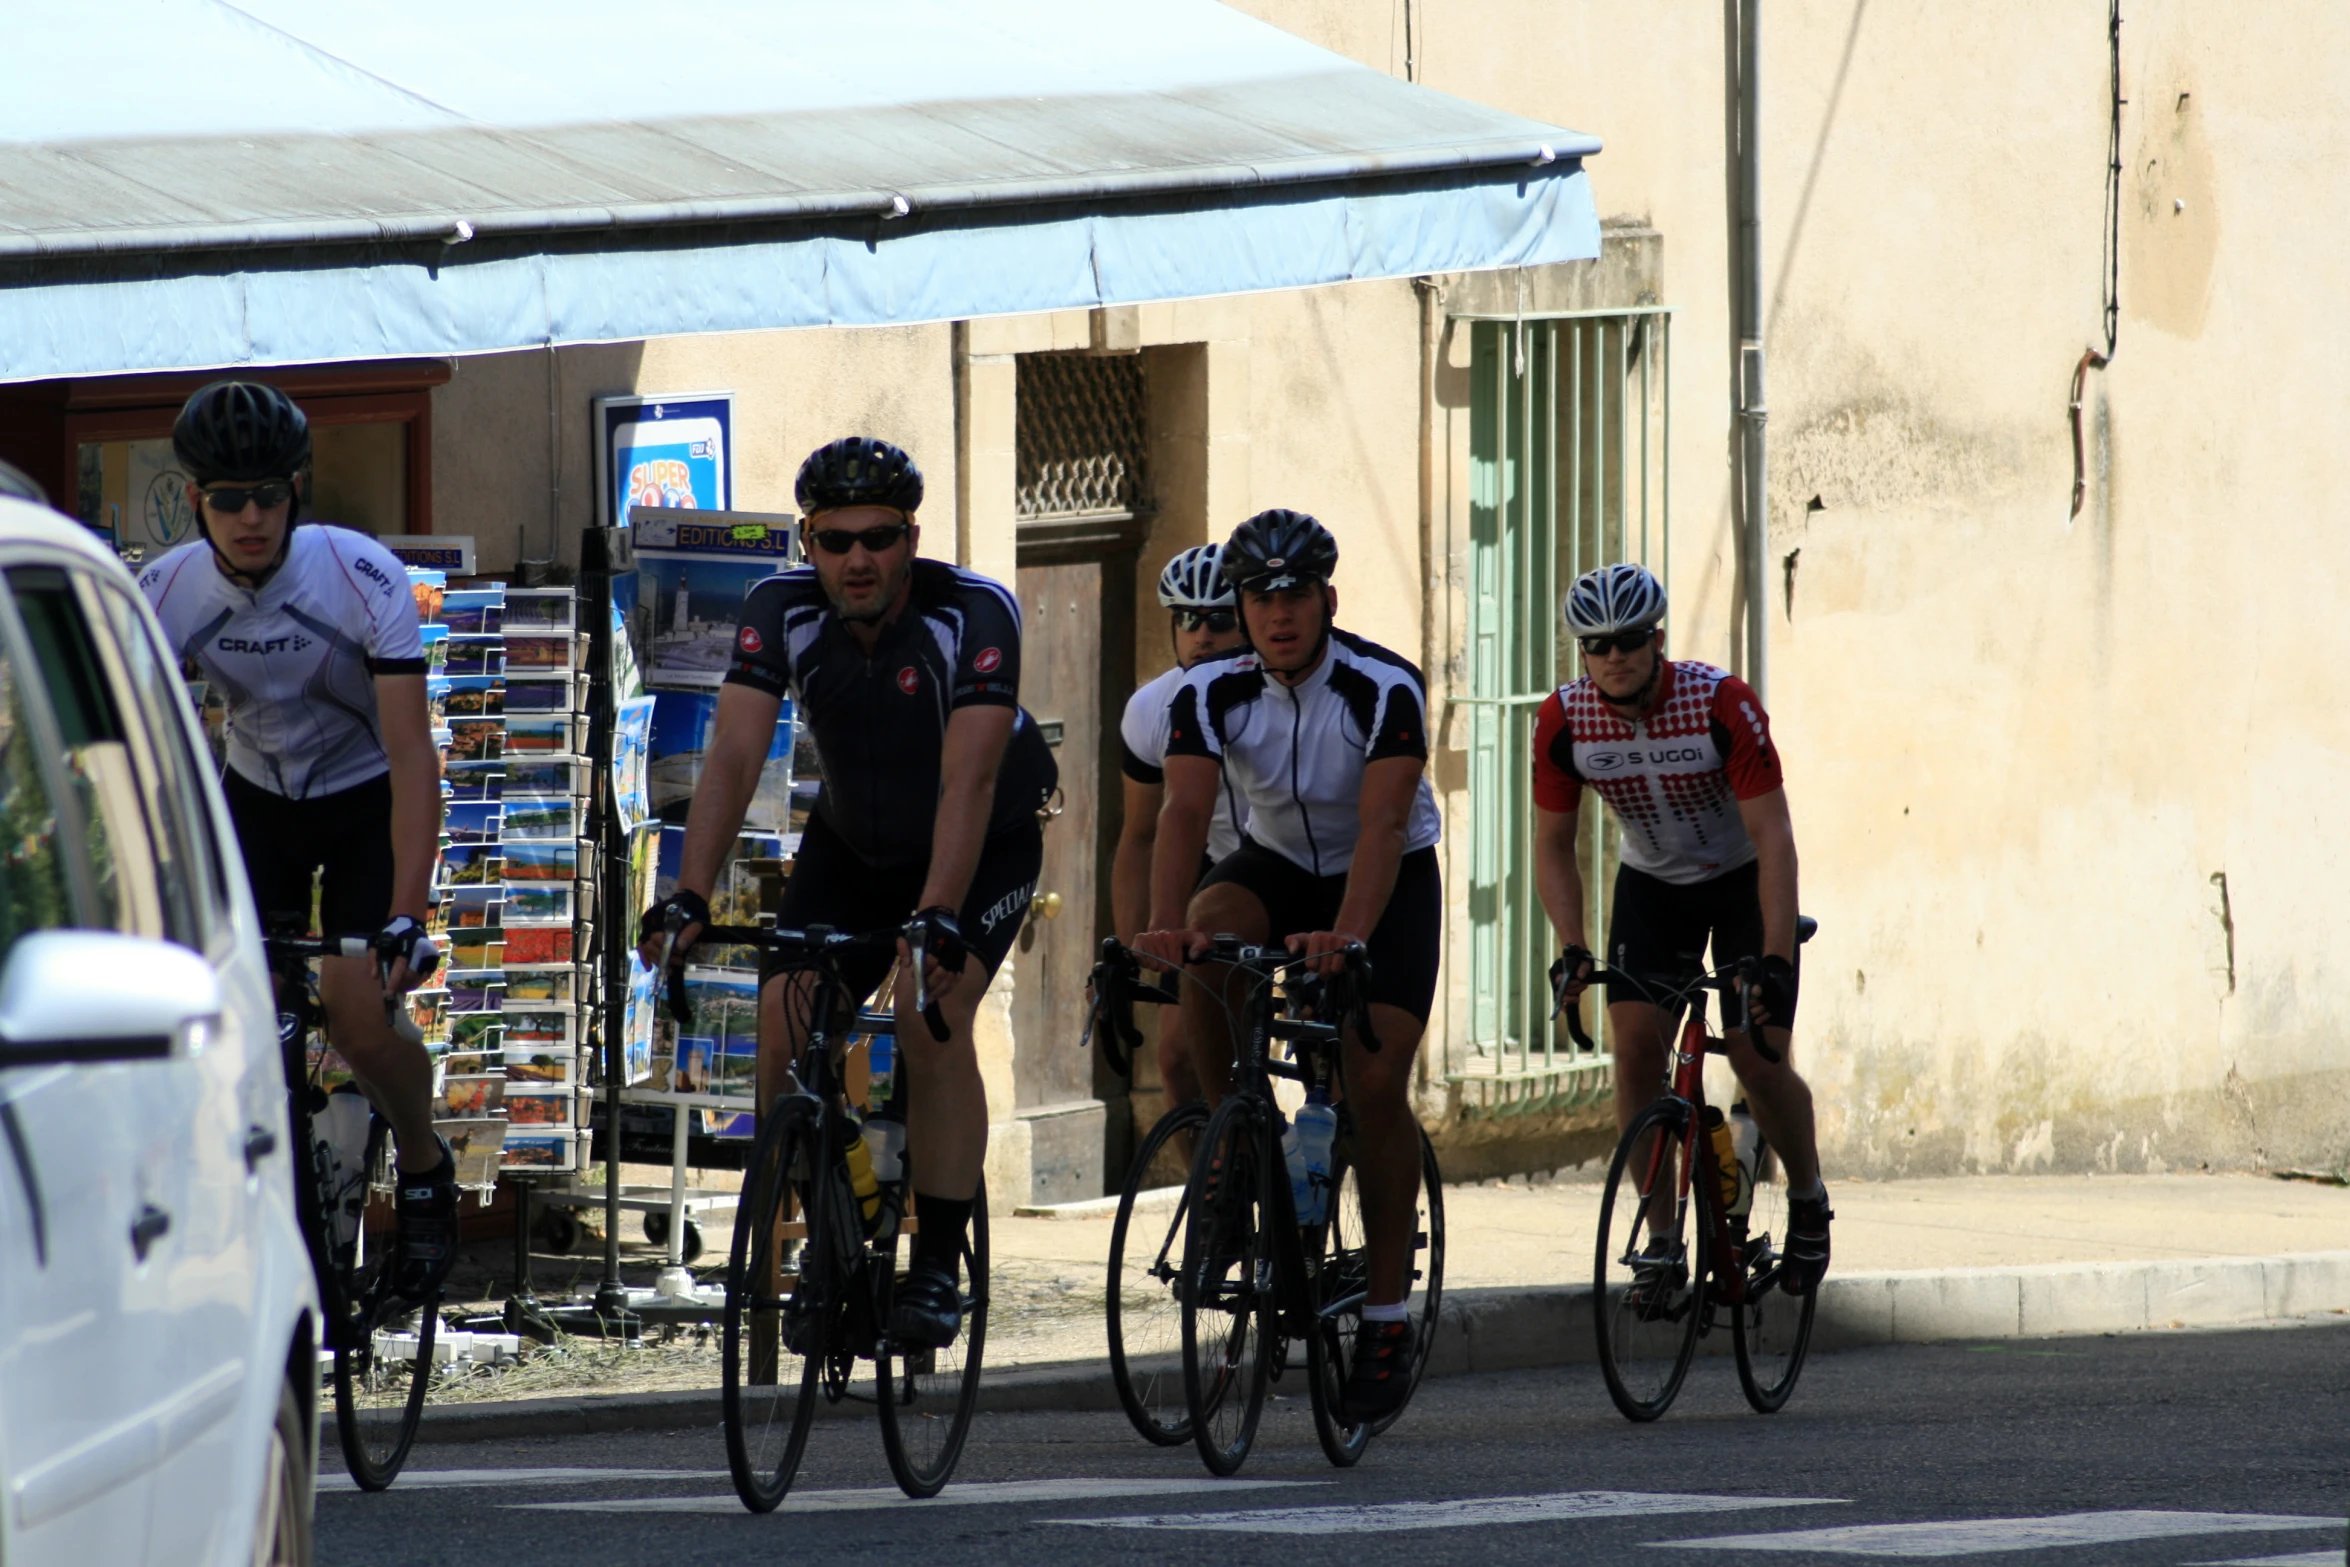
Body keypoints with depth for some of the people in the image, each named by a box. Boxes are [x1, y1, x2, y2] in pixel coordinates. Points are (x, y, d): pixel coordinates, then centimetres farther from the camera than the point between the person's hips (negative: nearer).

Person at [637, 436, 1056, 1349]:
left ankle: (937, 1270, -20)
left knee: (932, 1014, -26)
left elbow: (967, 777, -40)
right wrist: (689, 896, -42)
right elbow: (734, 754, -29)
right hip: (851, 843, 4)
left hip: (984, 843, -4)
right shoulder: (782, 611, -21)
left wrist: (937, 917, -52)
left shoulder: (975, 613, -31)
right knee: (783, 1026, -15)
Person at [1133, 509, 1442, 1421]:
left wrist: (1346, 937, -53)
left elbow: (1384, 821, -37)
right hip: (1277, 866, 3)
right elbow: (1186, 810, -29)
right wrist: (1164, 925, -48)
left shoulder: (1386, 689, -26)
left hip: (1386, 882, -3)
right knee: (1208, 935, -32)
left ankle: (1388, 1314, -7)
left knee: (1375, 1081, -17)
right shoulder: (1211, 694, -17)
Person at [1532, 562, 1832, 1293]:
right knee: (1636, 1048, -15)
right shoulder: (1563, 722, -19)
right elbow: (1554, 845, -9)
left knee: (1757, 1057, -12)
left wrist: (1776, 960, -36)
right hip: (1652, 884, 3)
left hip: (1743, 878, -3)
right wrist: (1572, 949, -23)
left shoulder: (1723, 704, -29)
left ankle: (1807, 1197, 16)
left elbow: (1772, 836, -29)